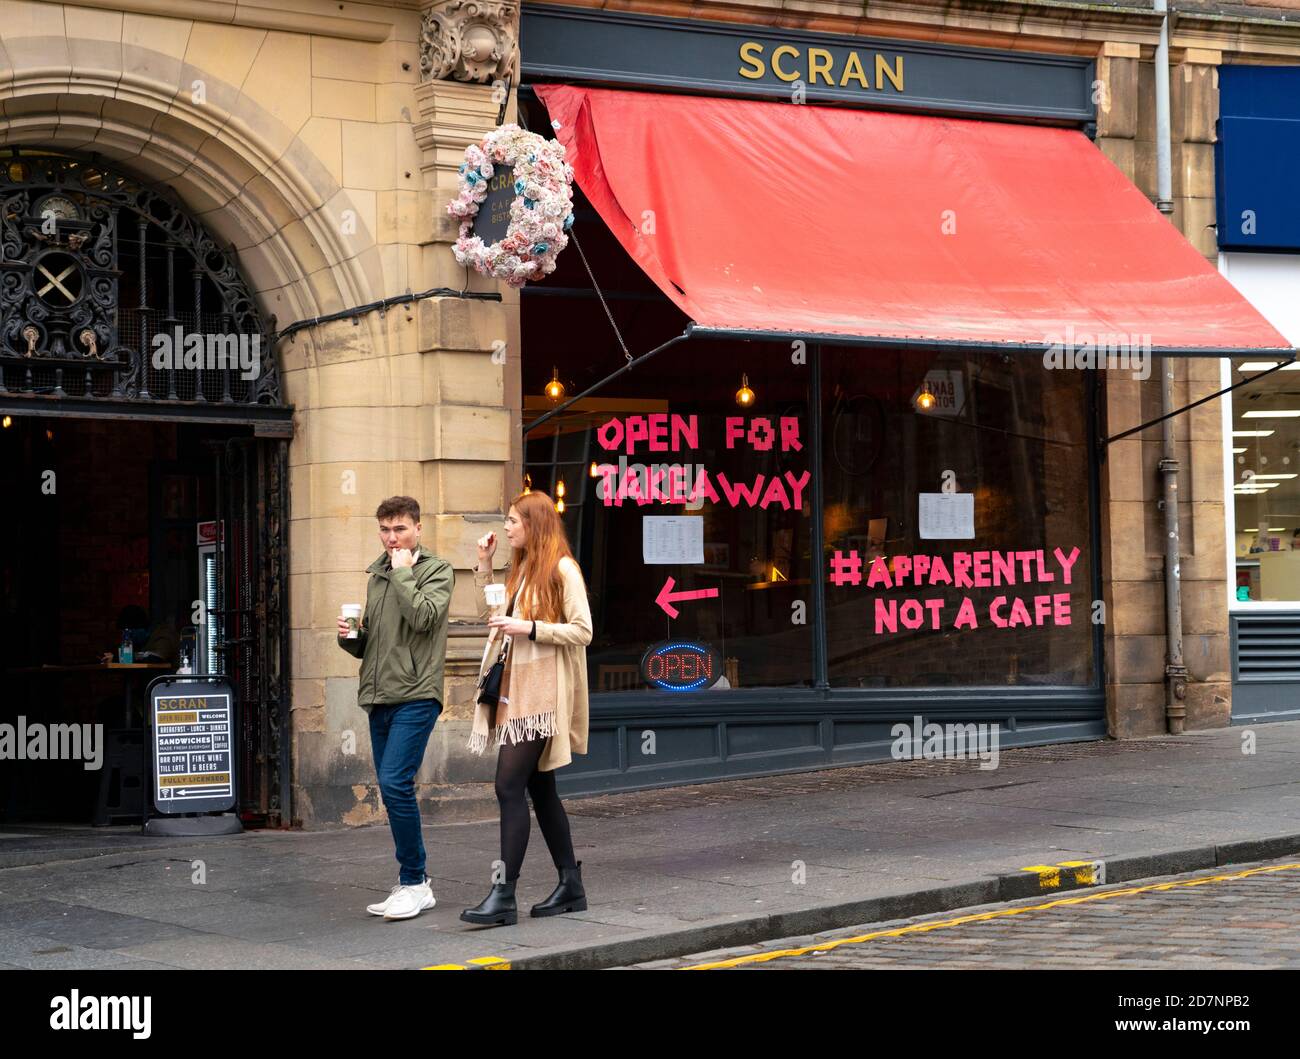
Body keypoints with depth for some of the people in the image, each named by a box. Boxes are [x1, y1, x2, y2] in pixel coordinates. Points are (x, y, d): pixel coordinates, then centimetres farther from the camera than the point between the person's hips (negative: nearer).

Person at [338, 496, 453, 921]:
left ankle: (414, 883, -9)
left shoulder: (436, 570, 0)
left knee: (395, 782, -17)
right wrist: (350, 637, 3)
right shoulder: (377, 574, 19)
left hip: (415, 695, -7)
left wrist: (404, 572, -10)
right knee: (394, 790, 8)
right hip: (379, 696, 7)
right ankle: (411, 884, 16)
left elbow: (423, 617, -18)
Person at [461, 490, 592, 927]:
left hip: (541, 691, -9)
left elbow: (582, 631, -14)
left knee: (509, 785, -14)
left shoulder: (562, 569, -9)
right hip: (516, 690, 9)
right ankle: (570, 886, 19)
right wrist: (483, 565, 16)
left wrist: (528, 628, -20)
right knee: (539, 788, 11)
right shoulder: (522, 569, 17)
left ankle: (504, 894, -15)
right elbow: (489, 614, 25)